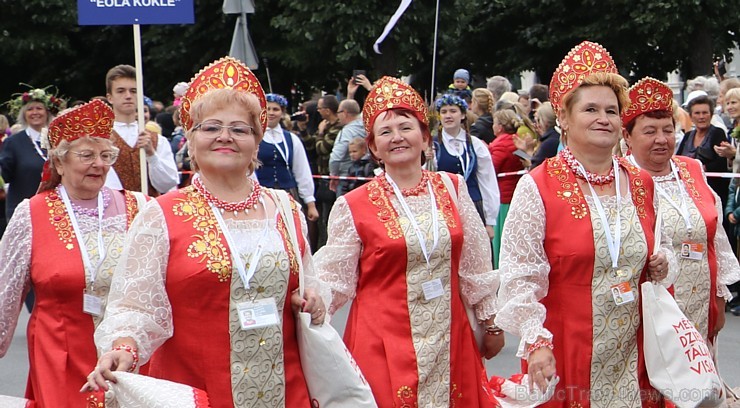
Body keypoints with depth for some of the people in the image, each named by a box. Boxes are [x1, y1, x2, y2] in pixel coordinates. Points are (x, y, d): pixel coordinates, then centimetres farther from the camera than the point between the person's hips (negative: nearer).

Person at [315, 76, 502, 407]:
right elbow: (335, 281, -2)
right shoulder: (353, 206, -4)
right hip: (385, 344, -3)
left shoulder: (452, 188, 5)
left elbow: (475, 265, 9)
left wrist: (491, 323, 12)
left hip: (450, 338, 3)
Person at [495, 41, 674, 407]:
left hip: (633, 353, 5)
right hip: (566, 351, -4)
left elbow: (659, 250, 22)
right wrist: (536, 342, -18)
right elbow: (520, 276, -11)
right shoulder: (537, 187, -8)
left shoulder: (642, 184, 8)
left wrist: (662, 265, 0)